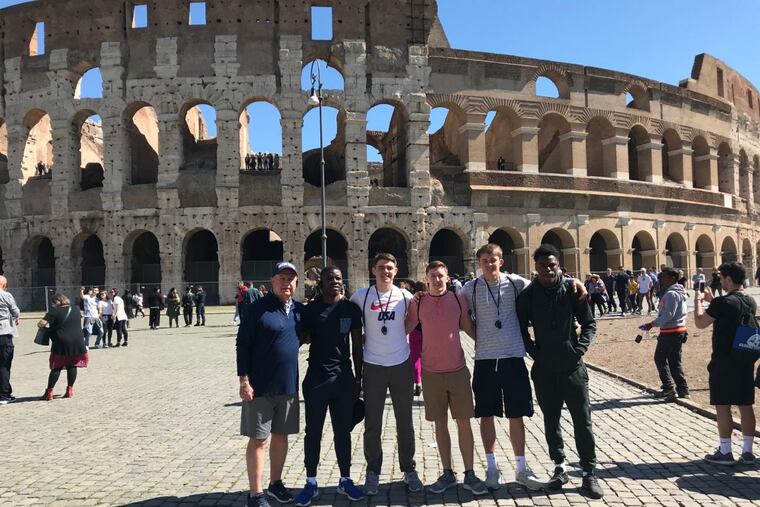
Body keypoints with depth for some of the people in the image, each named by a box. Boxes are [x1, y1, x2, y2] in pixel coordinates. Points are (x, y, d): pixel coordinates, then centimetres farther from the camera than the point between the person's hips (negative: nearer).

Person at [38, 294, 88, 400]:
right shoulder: (75, 310, 9)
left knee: (56, 368, 4)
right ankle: (70, 390, 12)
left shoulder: (55, 311, -7)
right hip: (77, 343, 4)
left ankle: (49, 392, 5)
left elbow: (42, 323, -15)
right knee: (72, 366, 9)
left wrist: (39, 324, 7)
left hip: (61, 344, -4)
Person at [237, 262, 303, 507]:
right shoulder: (256, 308, -10)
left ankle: (275, 483, 31)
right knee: (259, 439, 1)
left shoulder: (300, 309, 5)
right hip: (260, 386, -5)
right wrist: (244, 380, -14)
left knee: (281, 435, 15)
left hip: (289, 385, 5)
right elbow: (242, 345, -11)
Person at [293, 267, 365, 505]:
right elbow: (301, 338, 1)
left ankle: (345, 480, 25)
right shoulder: (311, 309, -2)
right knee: (313, 432, 8)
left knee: (342, 431, 11)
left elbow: (357, 344, 6)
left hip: (344, 377, 1)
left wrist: (358, 376, 6)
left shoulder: (351, 308, 2)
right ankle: (311, 483, 21)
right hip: (315, 378, -1)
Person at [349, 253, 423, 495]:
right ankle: (373, 472, 21)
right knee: (372, 424, 7)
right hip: (373, 367, -1)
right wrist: (362, 339, 3)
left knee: (405, 422, 10)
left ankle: (409, 470, 24)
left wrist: (413, 351, 8)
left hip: (402, 365, 1)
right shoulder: (361, 296, -3)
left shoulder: (405, 297, 0)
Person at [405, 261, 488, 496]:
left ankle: (469, 474, 15)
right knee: (440, 424, 10)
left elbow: (468, 327, 9)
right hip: (431, 372, 0)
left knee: (464, 423, 3)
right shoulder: (418, 302, -2)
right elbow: (406, 328, 8)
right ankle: (447, 474, 23)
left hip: (458, 370, 0)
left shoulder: (458, 299, -1)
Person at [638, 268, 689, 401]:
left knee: (660, 359, 0)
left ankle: (669, 387, -4)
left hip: (670, 332, -10)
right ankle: (682, 389, 14)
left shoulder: (671, 294, -18)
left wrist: (651, 324, -23)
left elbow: (668, 315, -25)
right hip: (680, 330, 10)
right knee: (675, 361, 14)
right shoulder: (680, 293, 14)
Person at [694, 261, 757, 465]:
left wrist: (698, 300, 3)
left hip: (724, 361, -7)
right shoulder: (751, 301, 7)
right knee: (745, 405, 11)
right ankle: (747, 451, 17)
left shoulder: (723, 302, -18)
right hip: (746, 359, 7)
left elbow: (700, 323, -10)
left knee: (723, 406, 1)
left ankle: (725, 452, 7)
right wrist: (712, 300, 23)